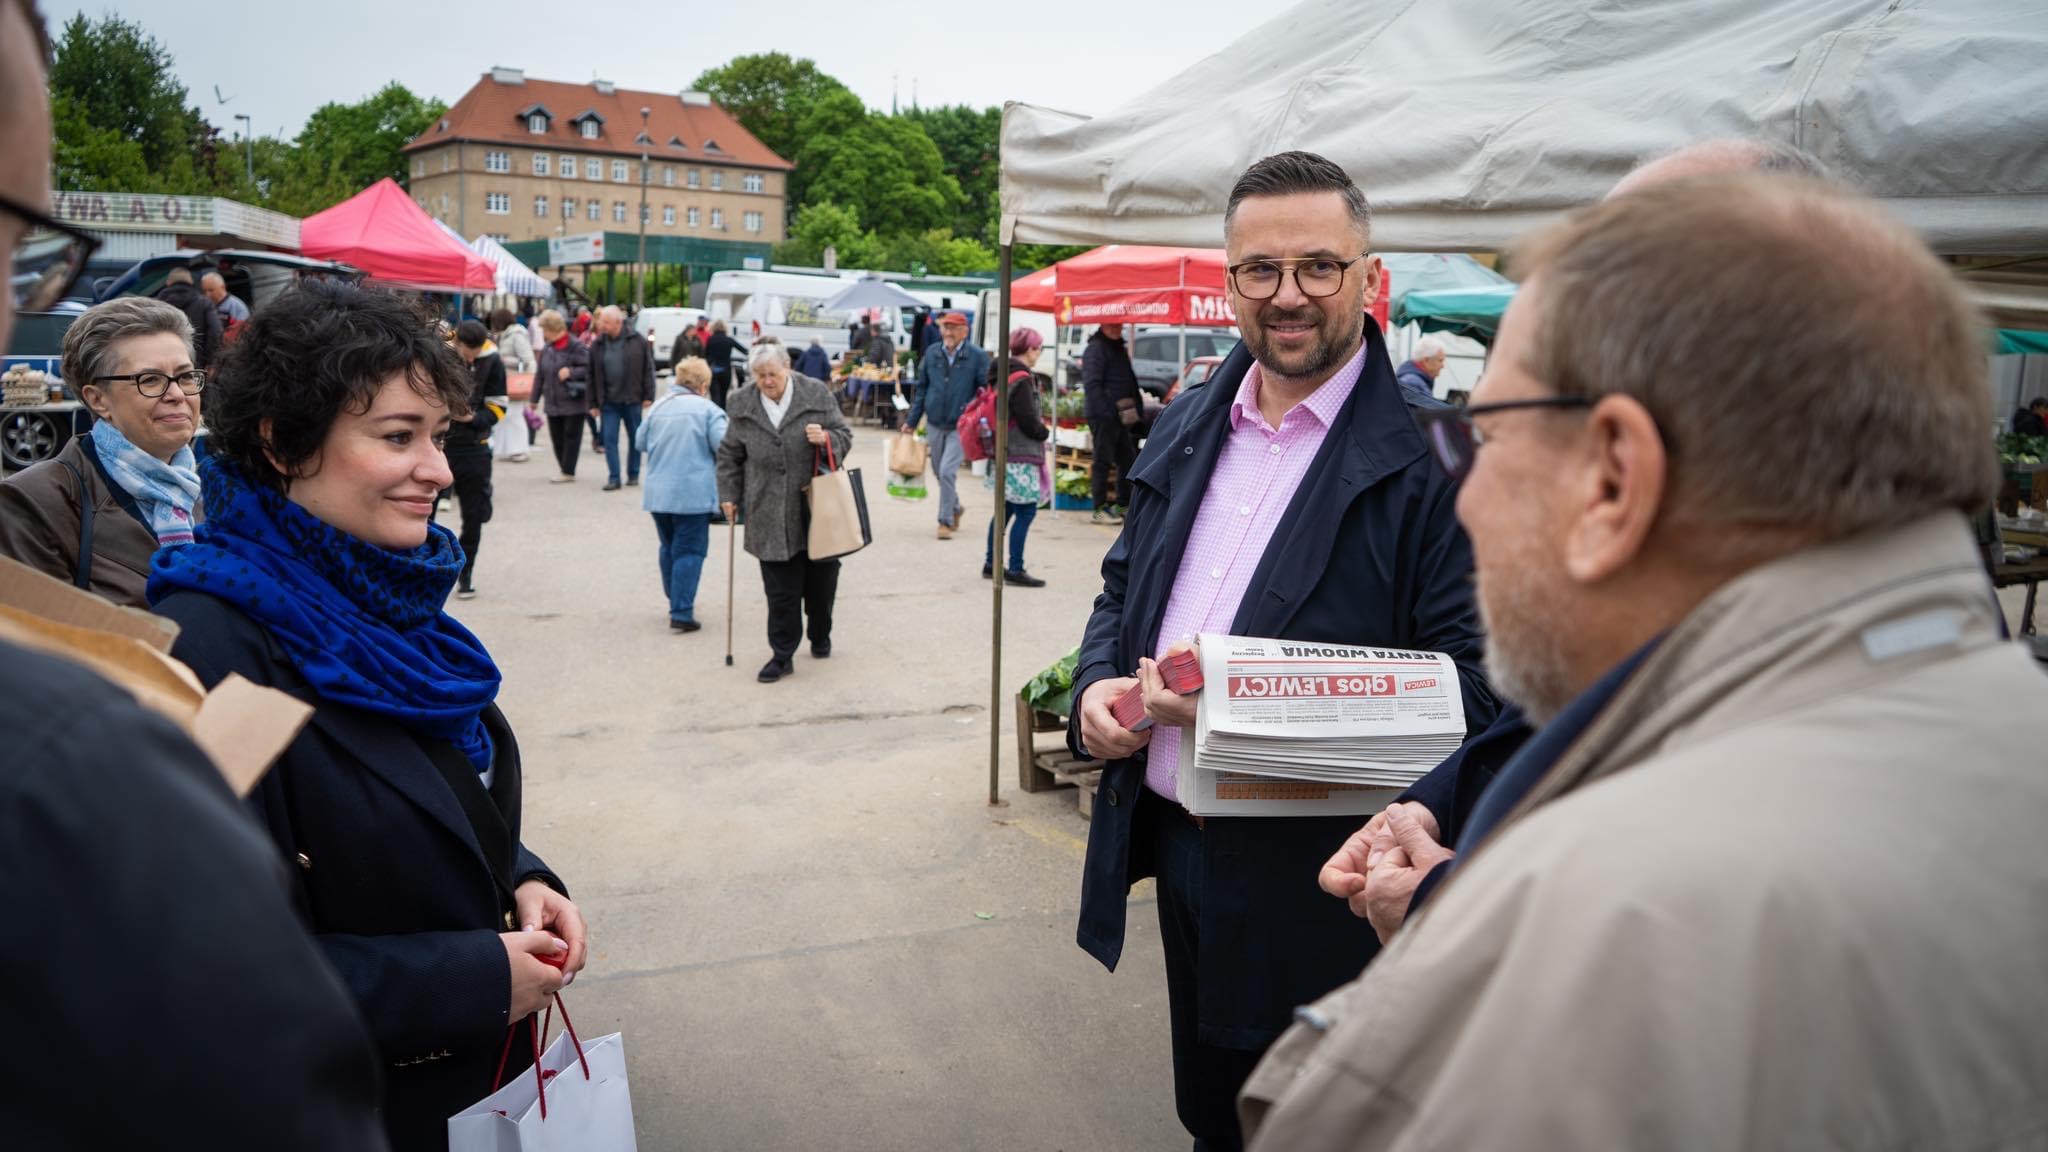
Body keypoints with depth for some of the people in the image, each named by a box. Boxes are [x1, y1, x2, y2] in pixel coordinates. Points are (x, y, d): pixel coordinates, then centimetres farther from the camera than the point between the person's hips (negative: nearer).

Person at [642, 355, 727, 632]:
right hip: (693, 493, -5)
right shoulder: (707, 409, -8)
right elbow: (723, 446, -14)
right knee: (690, 551, -2)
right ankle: (681, 612, -7)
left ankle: (676, 601, 30)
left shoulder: (657, 407, 6)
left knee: (669, 548, 19)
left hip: (658, 492, 5)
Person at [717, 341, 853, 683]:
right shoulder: (743, 404, 5)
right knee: (780, 590, -1)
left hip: (818, 510, 0)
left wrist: (826, 439, -16)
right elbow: (729, 454, 13)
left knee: (821, 581, 11)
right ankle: (782, 655, 8)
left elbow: (845, 435, 5)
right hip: (770, 516, 0)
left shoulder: (817, 394, 0)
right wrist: (729, 495, 8)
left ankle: (820, 637, 34)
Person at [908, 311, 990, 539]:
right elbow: (922, 389, 11)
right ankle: (955, 509, 39)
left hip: (960, 426, -4)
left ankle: (946, 521, -1)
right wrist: (911, 421, 11)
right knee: (939, 472, 15)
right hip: (934, 425, 5)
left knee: (947, 472, -13)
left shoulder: (977, 357, -7)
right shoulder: (931, 354, 4)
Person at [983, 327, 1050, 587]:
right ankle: (1015, 570, -5)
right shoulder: (1022, 380, -17)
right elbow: (1029, 422, -18)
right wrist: (1044, 432, 1)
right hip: (1020, 456, -10)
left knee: (1006, 509, 17)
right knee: (1026, 511, -6)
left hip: (1004, 453, 10)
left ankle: (990, 563, 24)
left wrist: (1038, 423, 13)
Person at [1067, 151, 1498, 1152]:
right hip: (1175, 844, 6)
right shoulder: (1187, 426, 7)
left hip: (1317, 882, -6)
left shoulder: (1432, 449, -15)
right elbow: (1123, 586, 18)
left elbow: (1475, 690, -20)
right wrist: (1098, 684, -3)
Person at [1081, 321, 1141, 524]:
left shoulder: (1120, 348, 19)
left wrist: (1137, 409, 12)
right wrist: (1108, 411, -23)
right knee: (1102, 461, -5)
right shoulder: (1095, 349, -10)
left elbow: (1130, 383, 23)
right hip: (1103, 416, -9)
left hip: (1121, 417, 9)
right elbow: (1091, 385, -18)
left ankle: (1123, 505, 20)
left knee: (1129, 460, 12)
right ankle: (1100, 509, 0)